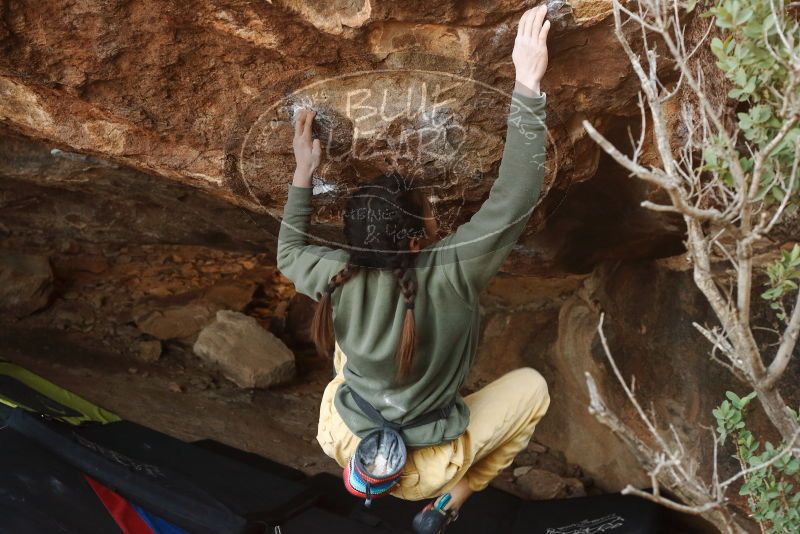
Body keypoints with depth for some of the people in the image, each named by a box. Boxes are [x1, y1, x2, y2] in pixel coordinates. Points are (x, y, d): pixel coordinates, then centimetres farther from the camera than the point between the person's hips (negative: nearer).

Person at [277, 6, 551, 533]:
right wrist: (528, 85, -36)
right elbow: (514, 200, -34)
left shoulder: (337, 277, -20)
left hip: (346, 445, 4)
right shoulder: (448, 276, -33)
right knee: (532, 385, 11)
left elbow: (290, 254, 3)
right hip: (417, 471, -3)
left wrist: (304, 172, 3)